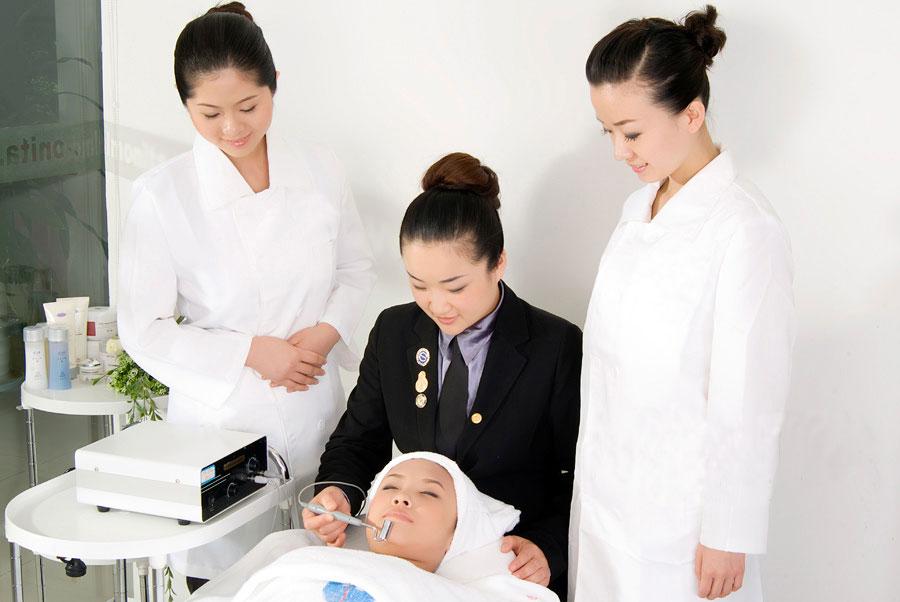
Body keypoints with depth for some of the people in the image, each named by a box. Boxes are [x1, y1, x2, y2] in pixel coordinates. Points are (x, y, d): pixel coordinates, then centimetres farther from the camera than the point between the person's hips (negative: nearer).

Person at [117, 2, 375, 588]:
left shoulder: (321, 171, -1)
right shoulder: (162, 193, -9)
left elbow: (357, 269, 12)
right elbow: (143, 330, -5)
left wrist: (326, 331, -7)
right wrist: (251, 352, -14)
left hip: (313, 412, 2)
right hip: (220, 421, -2)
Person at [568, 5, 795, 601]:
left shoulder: (746, 230, -20)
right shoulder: (641, 206, 5)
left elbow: (750, 406, -17)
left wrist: (727, 536, -11)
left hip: (680, 509, -7)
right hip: (607, 491, 7)